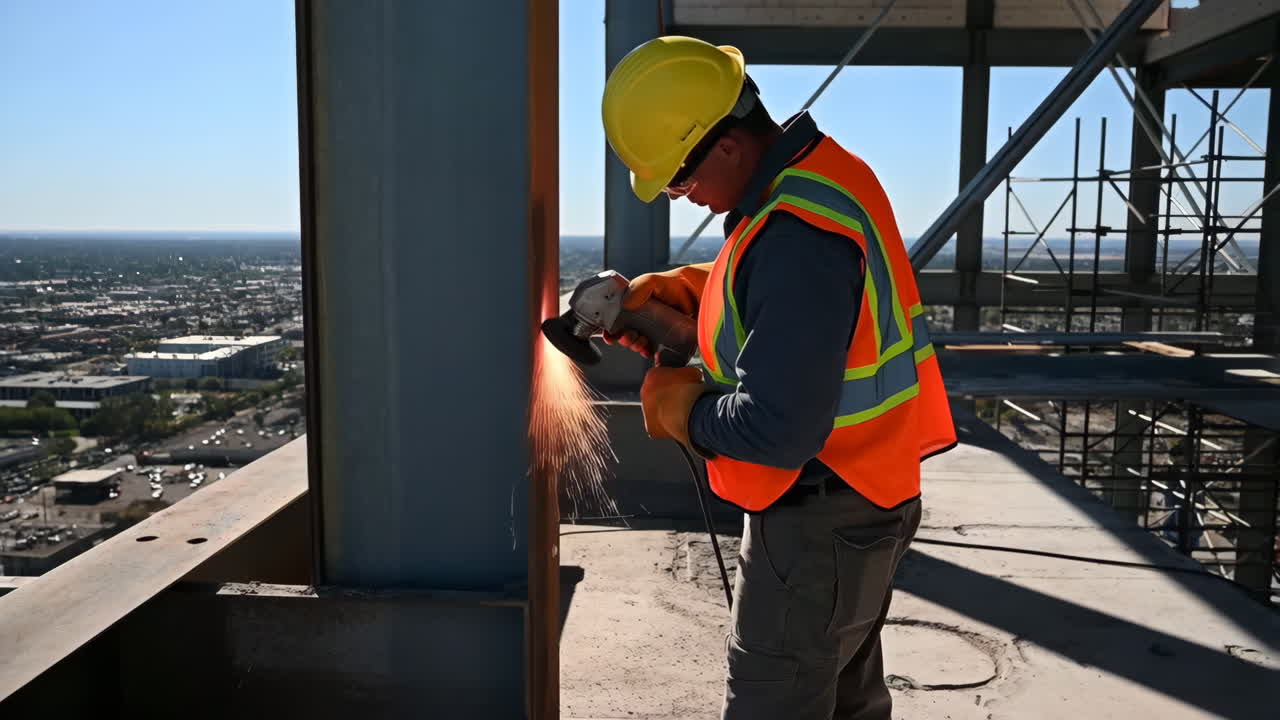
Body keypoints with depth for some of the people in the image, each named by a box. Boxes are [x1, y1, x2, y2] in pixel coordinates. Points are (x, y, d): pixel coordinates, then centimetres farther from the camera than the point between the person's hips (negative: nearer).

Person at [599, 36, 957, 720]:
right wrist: (677, 290, 3)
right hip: (866, 501, 10)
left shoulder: (798, 239, -30)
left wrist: (682, 408, -12)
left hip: (819, 526, -10)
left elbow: (778, 430, -31)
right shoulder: (823, 171, 2)